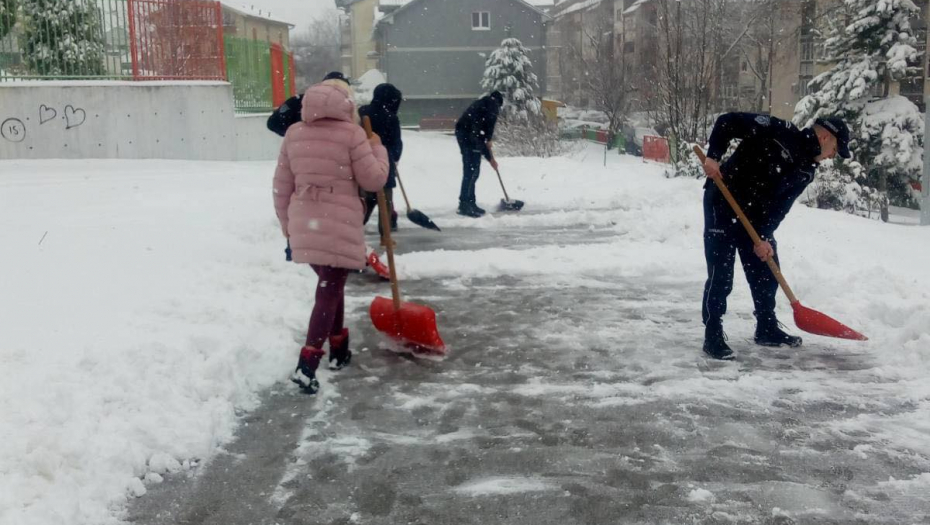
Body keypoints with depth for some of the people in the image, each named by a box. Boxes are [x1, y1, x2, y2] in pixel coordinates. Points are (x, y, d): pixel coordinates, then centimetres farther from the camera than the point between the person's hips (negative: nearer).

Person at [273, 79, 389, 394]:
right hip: (339, 224, -5)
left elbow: (282, 186, 10)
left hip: (305, 224, 5)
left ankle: (339, 351, 32)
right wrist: (377, 148, 13)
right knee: (329, 292, -2)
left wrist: (288, 224, 20)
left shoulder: (294, 133, 7)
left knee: (331, 286, 22)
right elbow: (373, 180, -3)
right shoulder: (351, 133, -7)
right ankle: (306, 365, -11)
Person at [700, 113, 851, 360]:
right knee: (720, 275, -8)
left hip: (756, 215, 8)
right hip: (722, 204, -8)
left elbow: (780, 206, -2)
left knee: (767, 271, 12)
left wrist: (763, 237, -14)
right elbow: (727, 121, -19)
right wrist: (713, 156, -29)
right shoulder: (780, 131, -18)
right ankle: (713, 336, 0)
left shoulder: (806, 170, 3)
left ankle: (767, 329, 29)